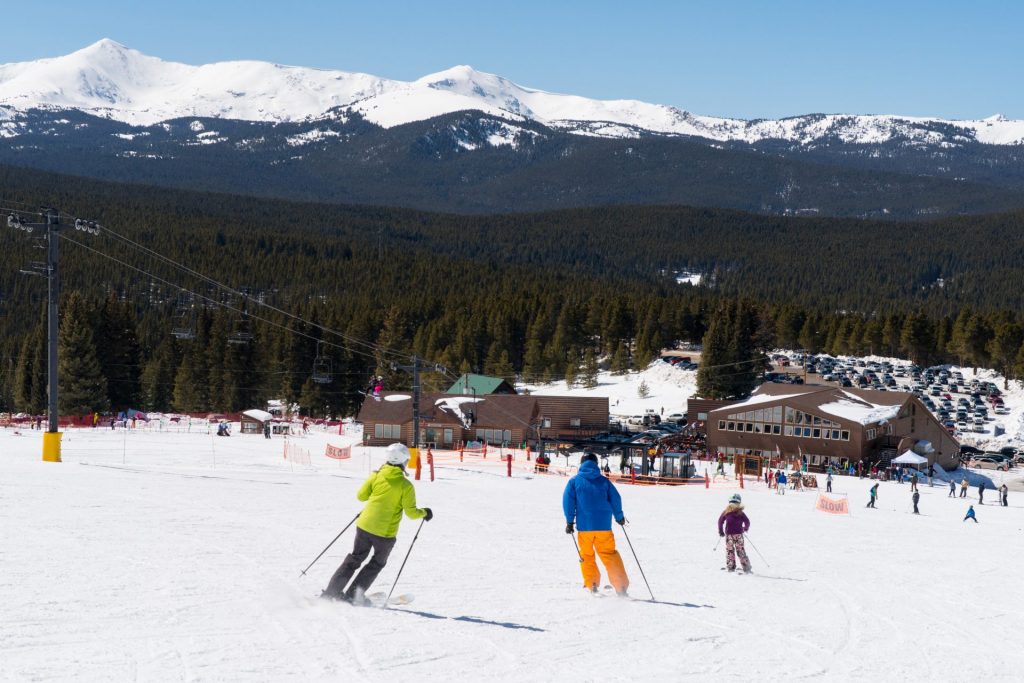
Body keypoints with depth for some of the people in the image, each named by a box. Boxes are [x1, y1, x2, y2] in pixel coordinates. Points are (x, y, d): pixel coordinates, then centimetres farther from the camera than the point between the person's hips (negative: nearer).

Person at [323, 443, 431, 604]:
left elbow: (360, 496, 3)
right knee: (377, 563, 20)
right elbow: (411, 512, -11)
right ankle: (352, 595, 12)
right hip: (385, 533, -3)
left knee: (354, 559, 20)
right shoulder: (405, 485, -10)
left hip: (364, 526, 3)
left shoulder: (376, 476, -2)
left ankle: (331, 591, 14)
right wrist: (424, 513, 8)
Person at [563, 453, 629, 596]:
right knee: (610, 554, 7)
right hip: (604, 525, 1)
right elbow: (615, 499, 6)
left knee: (586, 555, 16)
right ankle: (621, 586, -2)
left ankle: (591, 584, 9)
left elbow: (568, 500, -4)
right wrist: (619, 517, 20)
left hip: (585, 525, -1)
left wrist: (570, 521, 2)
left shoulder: (575, 481, 3)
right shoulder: (604, 481, 6)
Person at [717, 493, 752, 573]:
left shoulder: (726, 512, -1)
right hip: (738, 534, 1)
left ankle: (730, 567, 2)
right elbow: (747, 522, -1)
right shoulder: (741, 513, -2)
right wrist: (745, 528, 18)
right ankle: (746, 567, 3)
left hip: (729, 534, -1)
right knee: (741, 551, 4)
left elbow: (720, 521, 3)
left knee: (730, 551, 5)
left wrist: (721, 532, 11)